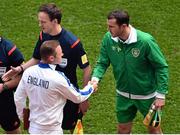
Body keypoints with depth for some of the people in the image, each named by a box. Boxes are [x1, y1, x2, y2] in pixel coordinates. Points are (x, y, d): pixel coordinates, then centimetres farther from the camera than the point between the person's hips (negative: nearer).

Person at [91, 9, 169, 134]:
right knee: (123, 129, 19)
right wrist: (95, 78, -26)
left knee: (154, 128, 15)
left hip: (147, 95, -4)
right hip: (123, 95, 4)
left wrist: (161, 95, -17)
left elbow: (161, 67, -18)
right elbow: (102, 63, -5)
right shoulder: (108, 39, -16)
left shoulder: (145, 41, -27)